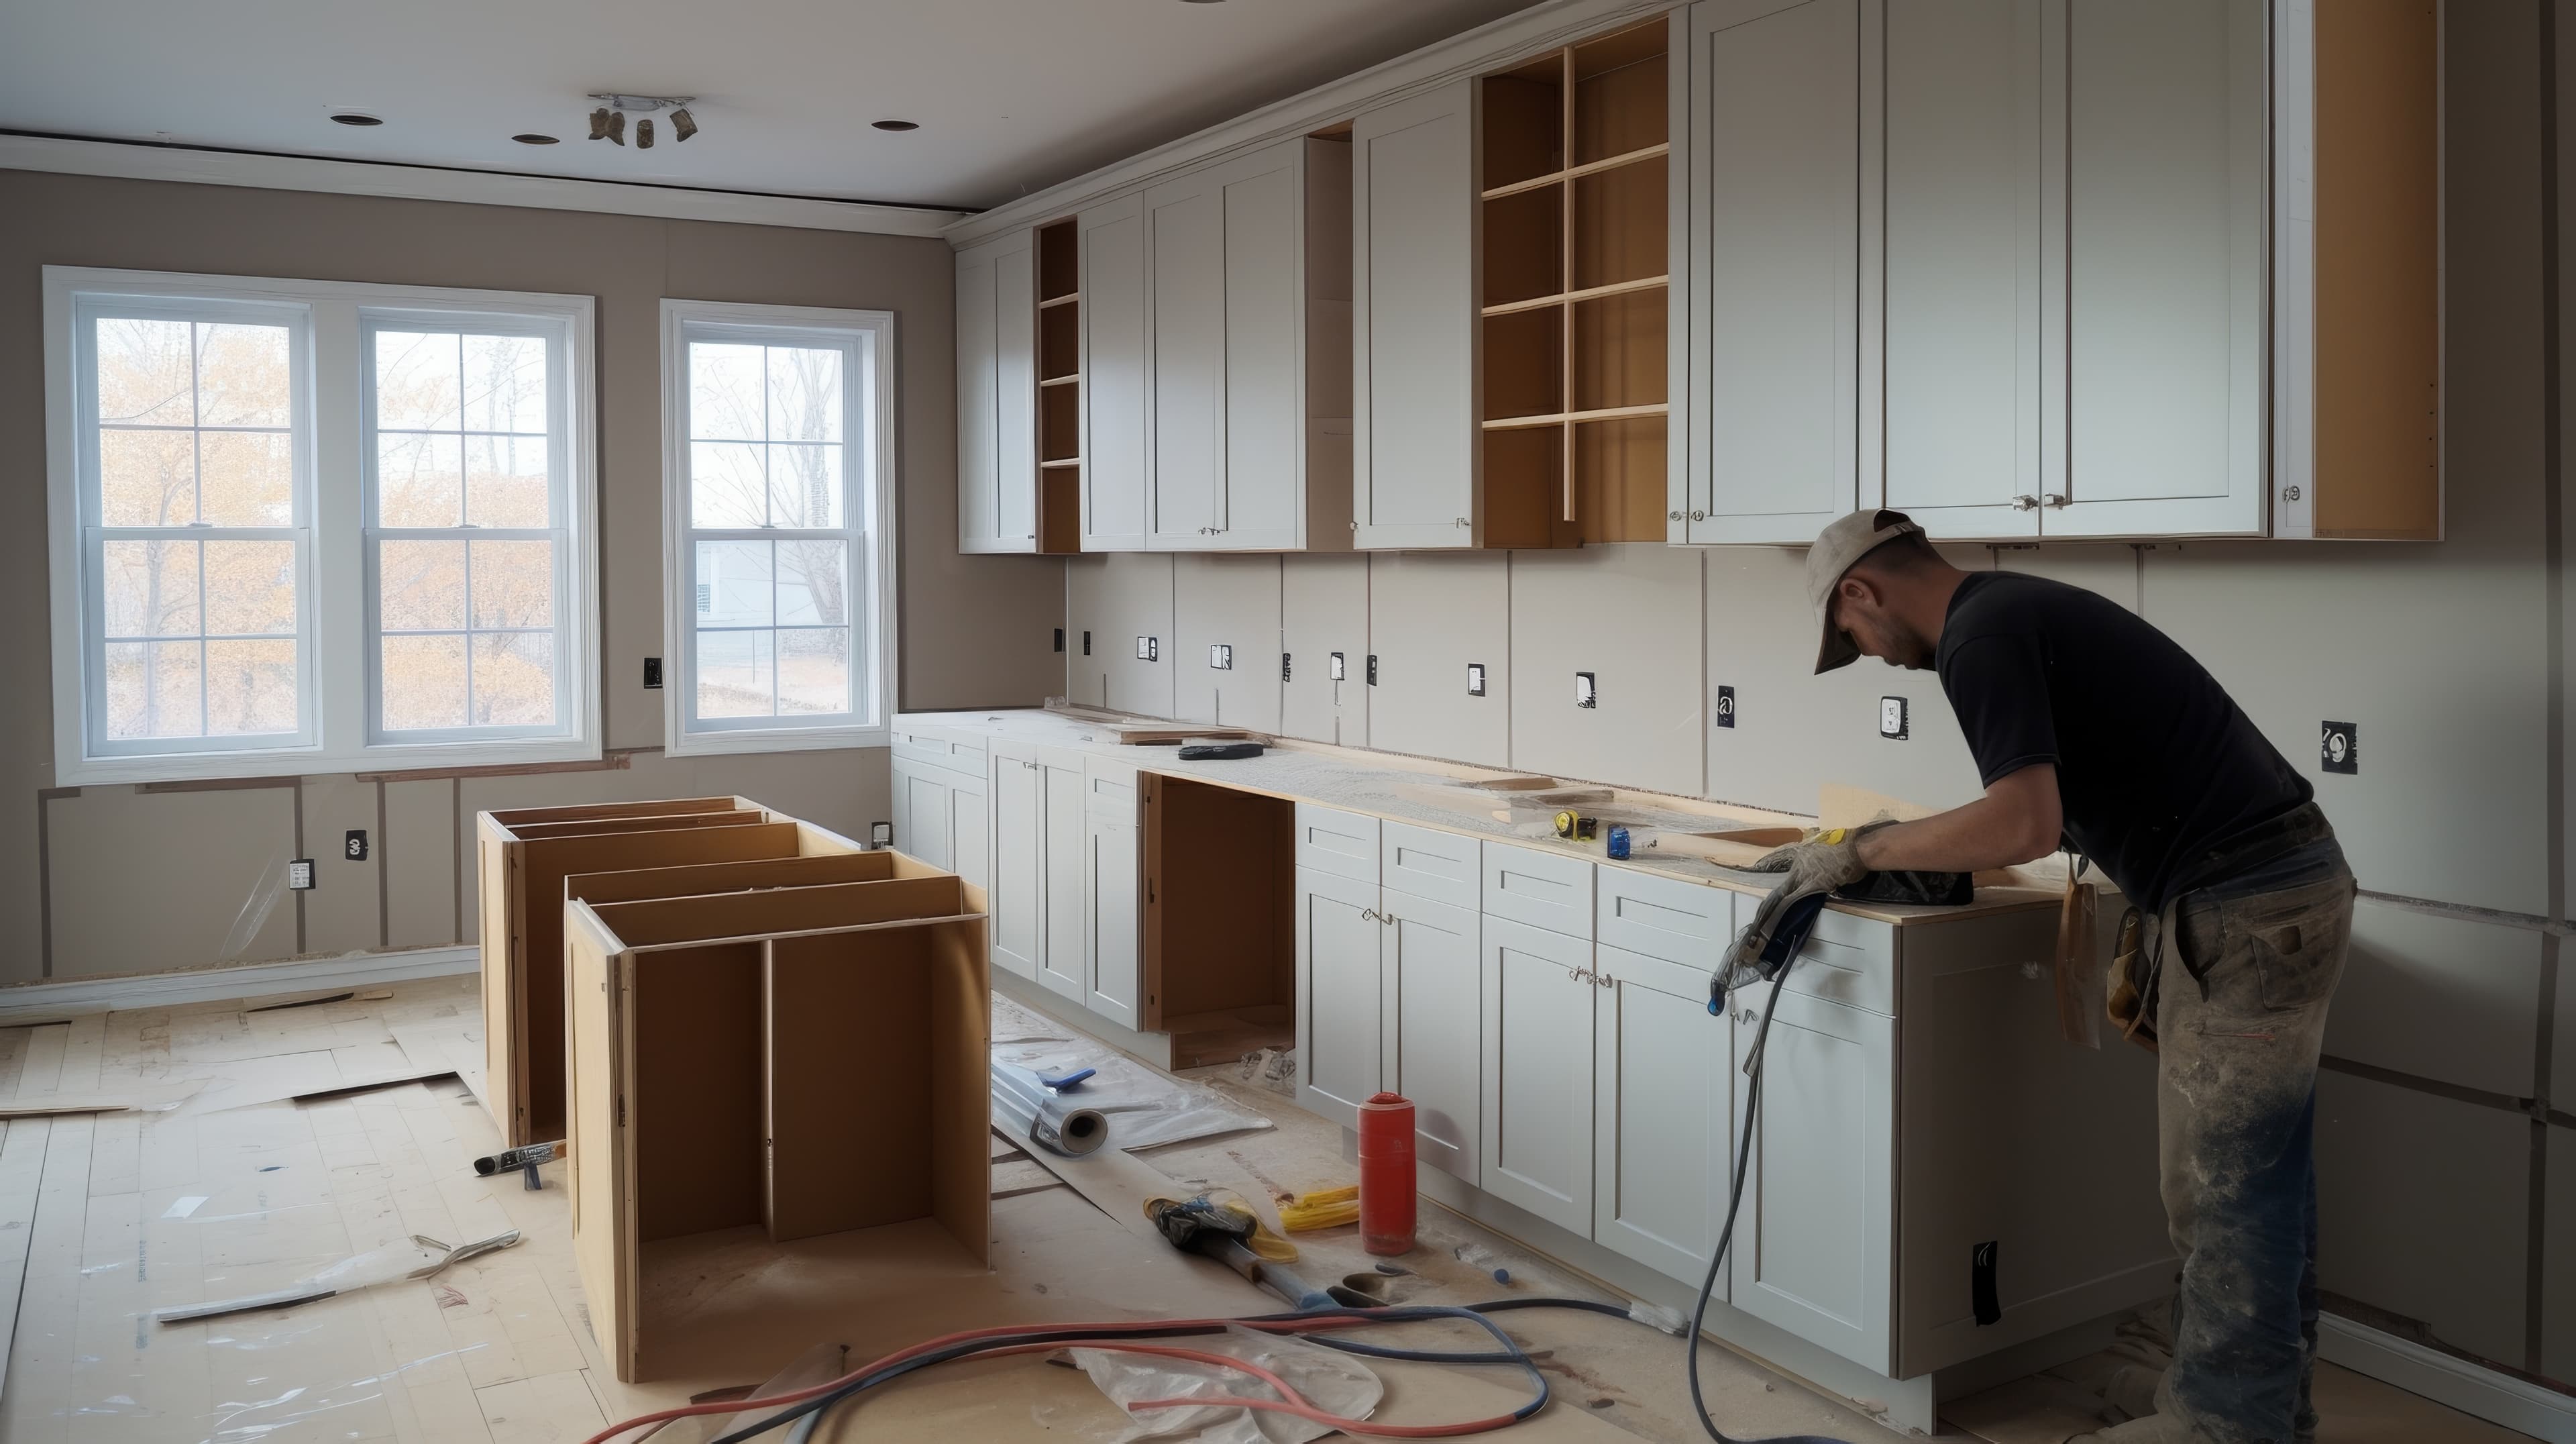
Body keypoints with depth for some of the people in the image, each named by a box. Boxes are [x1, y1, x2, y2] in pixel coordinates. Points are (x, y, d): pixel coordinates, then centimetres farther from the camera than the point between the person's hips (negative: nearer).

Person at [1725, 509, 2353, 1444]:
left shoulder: (1978, 640, -15)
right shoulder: (2022, 608, 16)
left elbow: (2026, 825, -25)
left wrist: (1860, 852, -14)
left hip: (2245, 910, -10)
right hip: (2288, 877, 10)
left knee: (2225, 1187, 1)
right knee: (2263, 1176, 18)